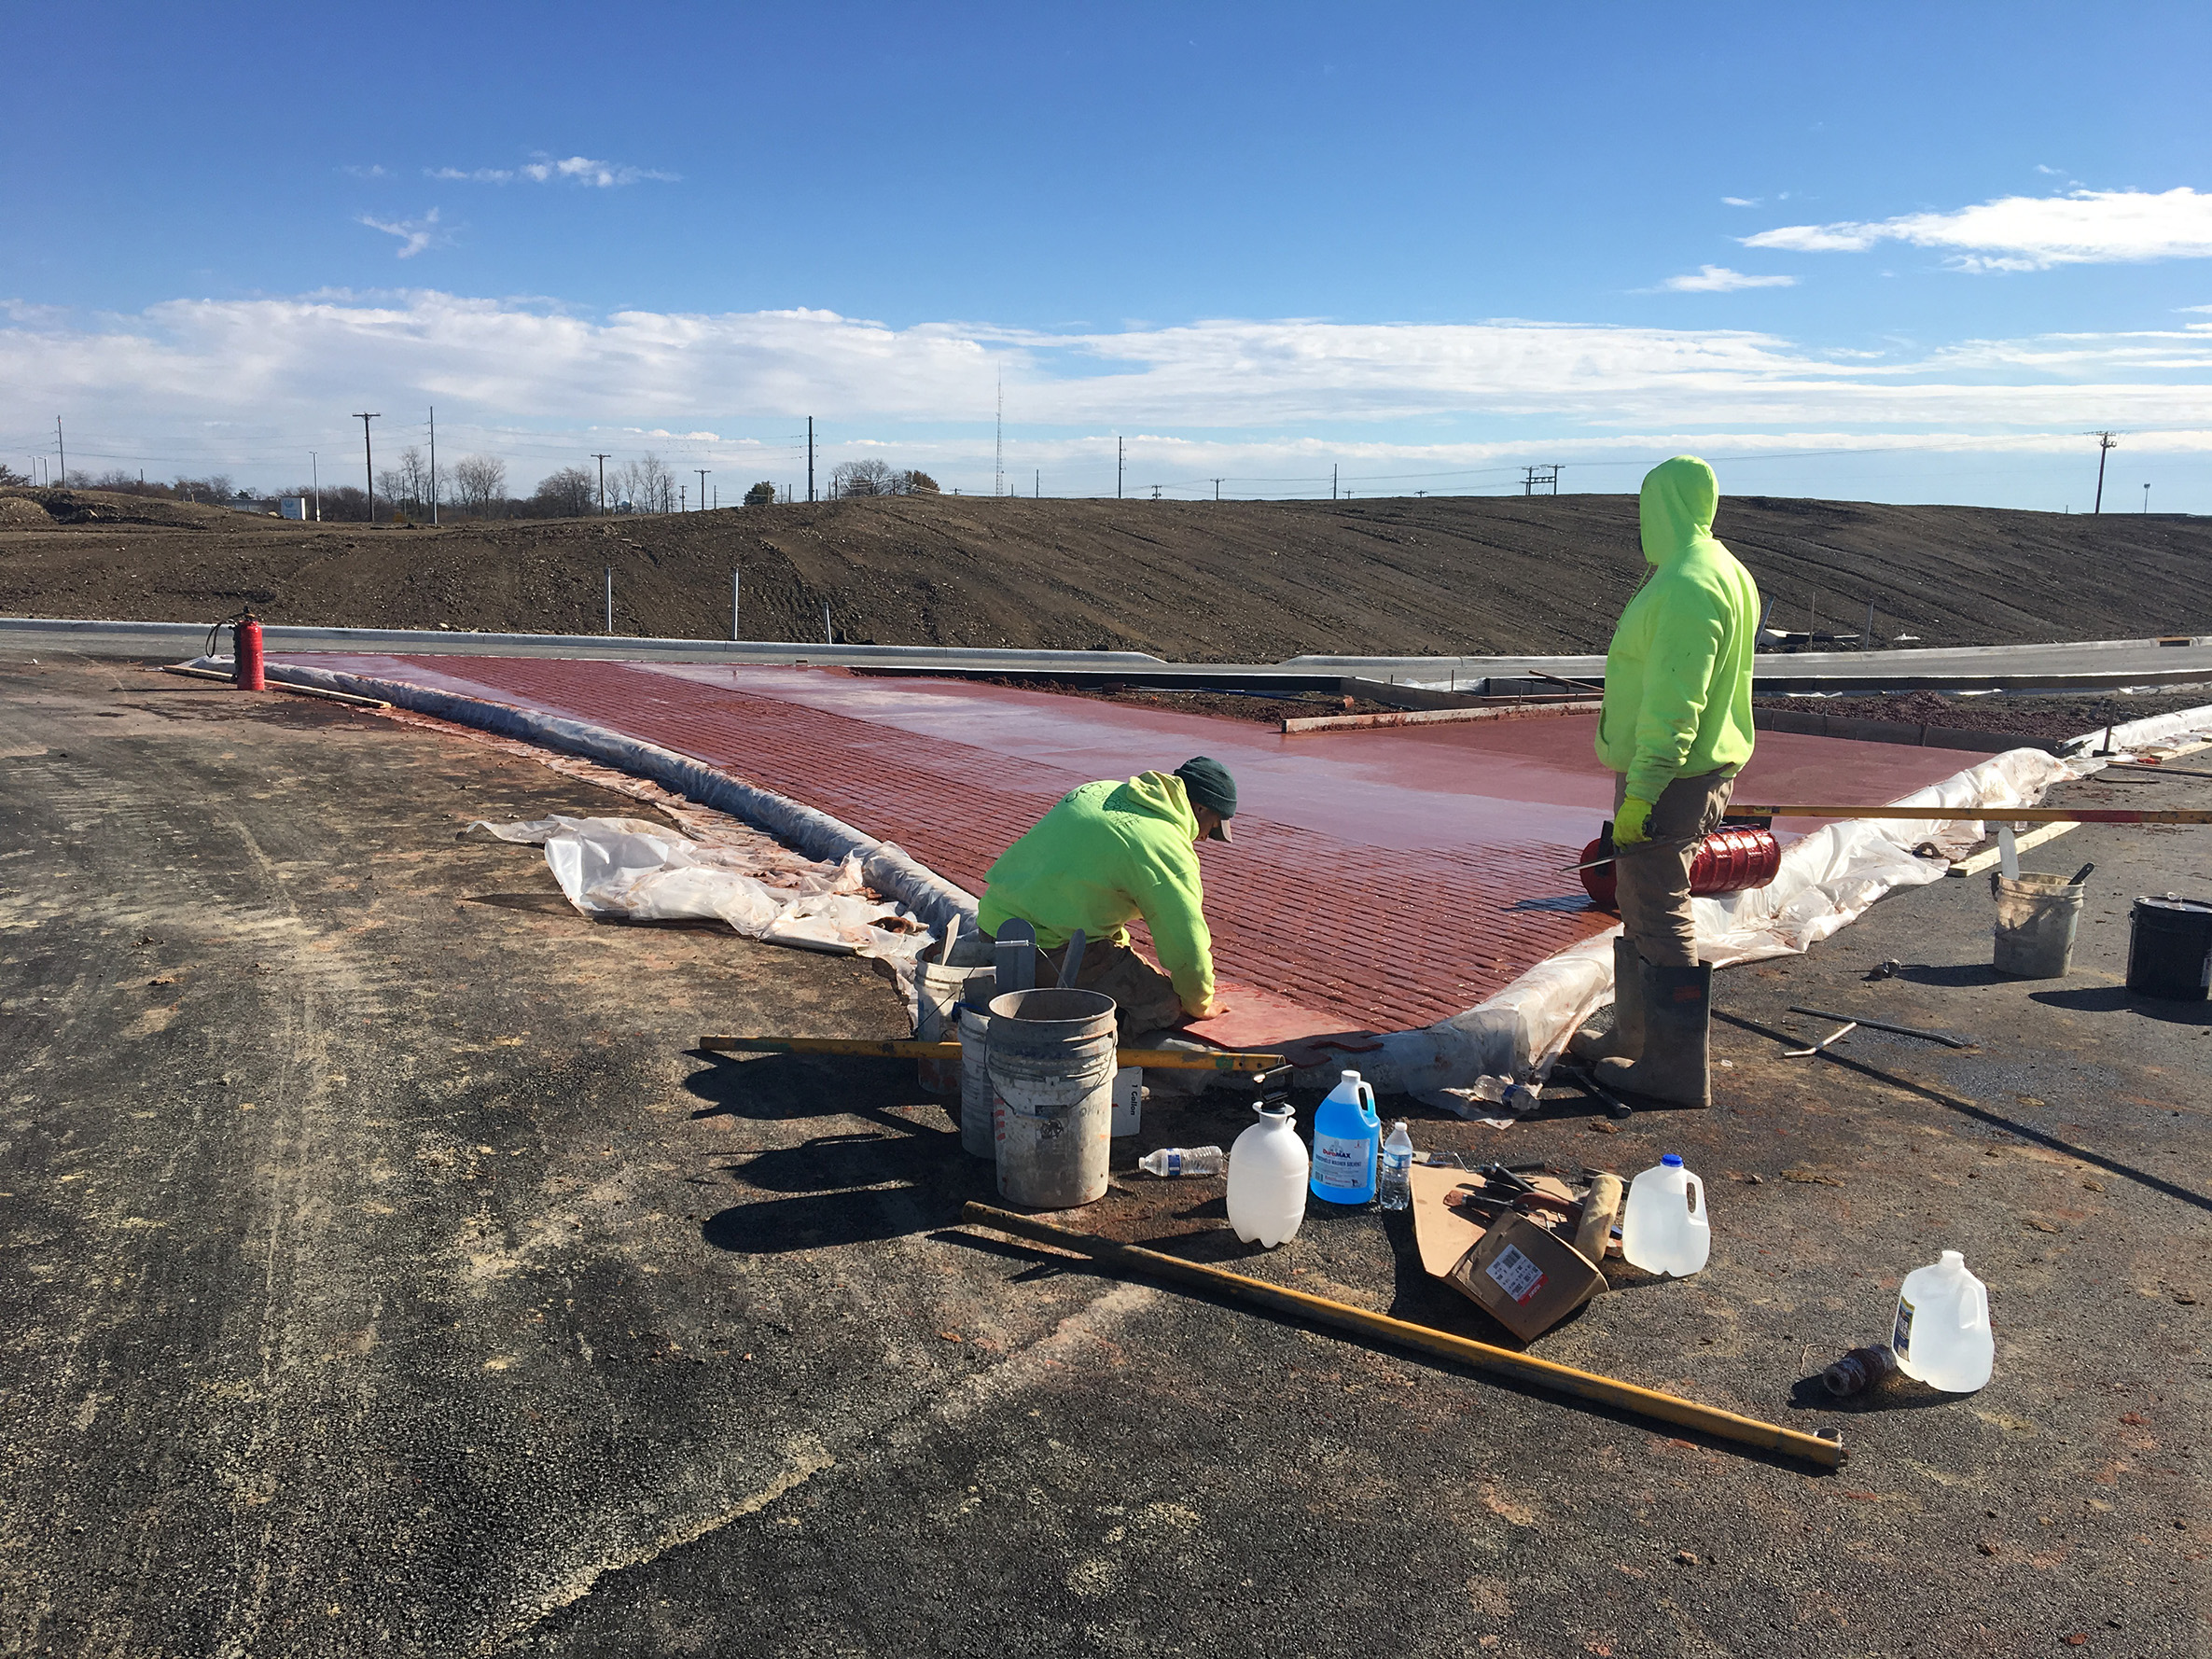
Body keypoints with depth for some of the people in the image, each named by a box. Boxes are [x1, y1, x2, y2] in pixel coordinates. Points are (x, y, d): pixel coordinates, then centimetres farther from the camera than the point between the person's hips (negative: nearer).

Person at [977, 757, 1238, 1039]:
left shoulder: (1102, 791, 14)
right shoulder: (1168, 849, -12)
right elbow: (1188, 944, -11)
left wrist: (1120, 945, 36)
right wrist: (1199, 1005, 9)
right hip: (1045, 948, -9)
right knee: (1165, 1004, -5)